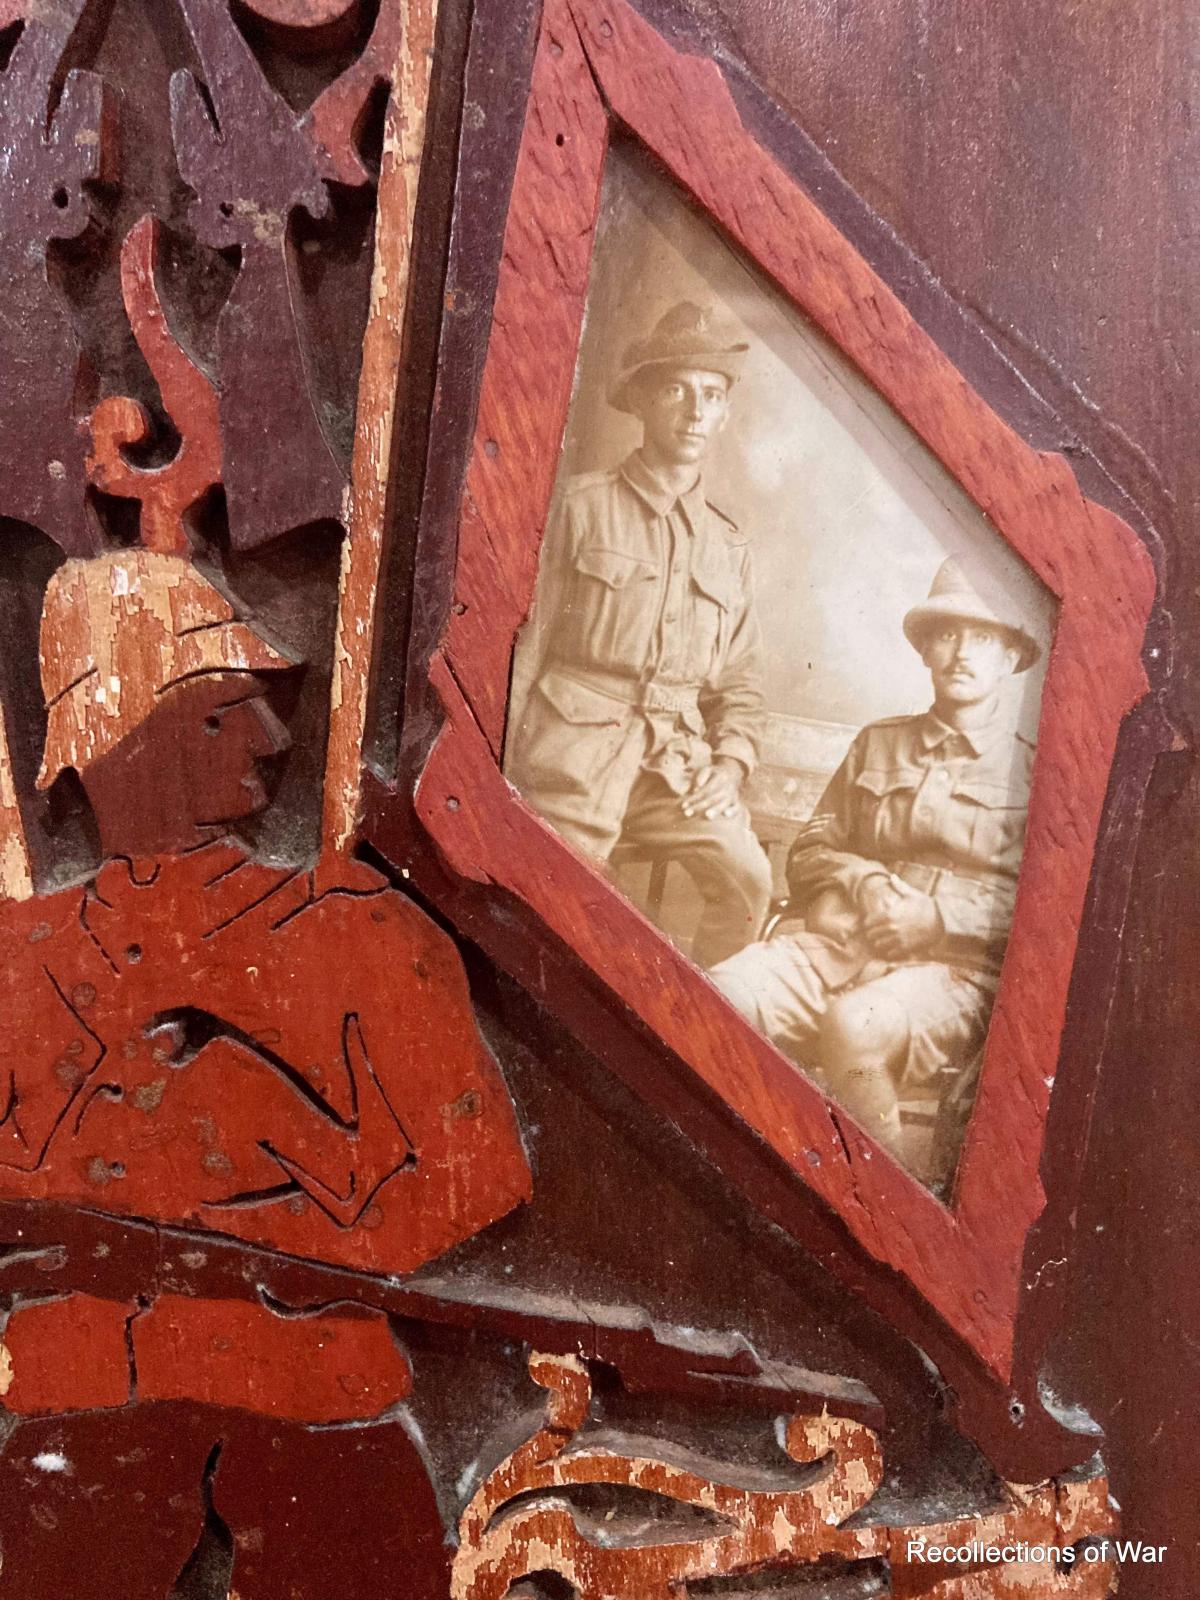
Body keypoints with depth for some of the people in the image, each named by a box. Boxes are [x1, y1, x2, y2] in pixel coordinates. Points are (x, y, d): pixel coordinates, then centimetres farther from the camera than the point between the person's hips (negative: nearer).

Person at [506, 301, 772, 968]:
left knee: (747, 878, -14)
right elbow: (528, 642, 2)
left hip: (679, 756, 3)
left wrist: (730, 763, -3)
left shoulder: (729, 544, 14)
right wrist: (505, 773, -1)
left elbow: (743, 681, 16)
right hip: (579, 747, -3)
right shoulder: (587, 506, 1)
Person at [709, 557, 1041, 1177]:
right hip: (837, 941, 4)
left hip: (953, 968, -3)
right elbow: (809, 851, 24)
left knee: (853, 1026, -38)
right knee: (715, 998, -27)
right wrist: (865, 882, 2)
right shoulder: (877, 743, 24)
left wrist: (939, 915, -10)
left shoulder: (1033, 770, 11)